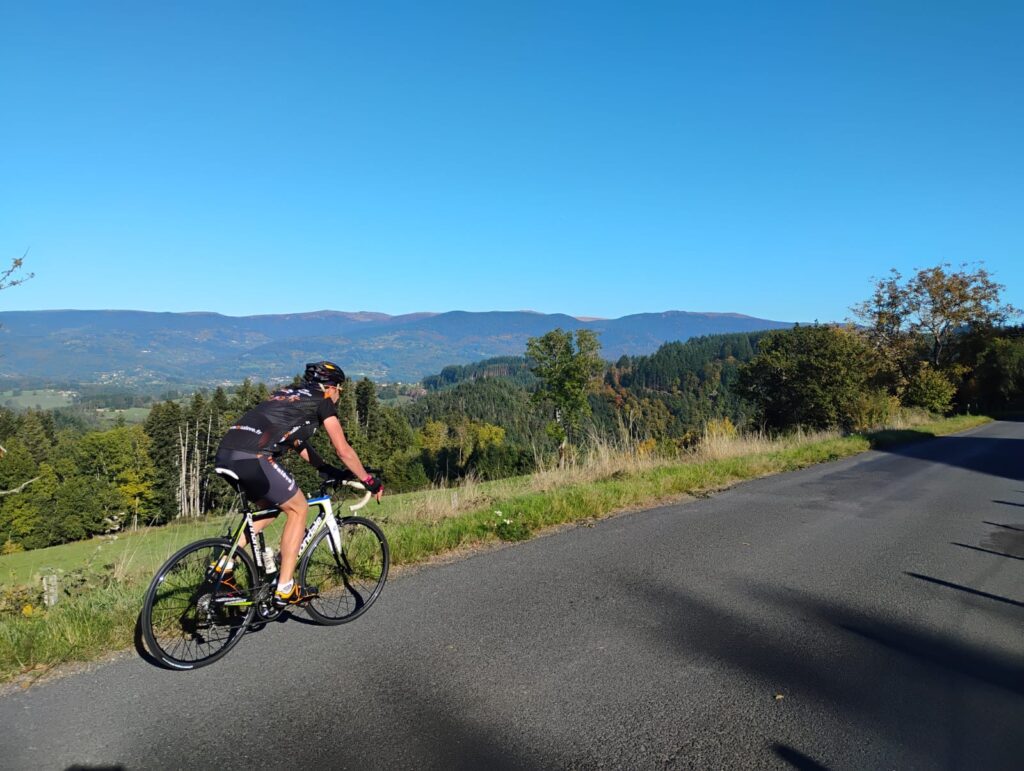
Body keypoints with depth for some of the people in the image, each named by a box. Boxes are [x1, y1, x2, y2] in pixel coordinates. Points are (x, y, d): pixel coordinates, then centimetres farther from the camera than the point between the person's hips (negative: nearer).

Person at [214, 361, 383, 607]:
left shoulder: (287, 393, 31)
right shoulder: (322, 401, 9)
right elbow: (343, 450, 7)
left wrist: (326, 469, 41)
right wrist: (370, 481, 18)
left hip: (224, 454, 8)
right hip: (251, 457, -8)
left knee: (268, 508, 27)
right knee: (298, 509, 9)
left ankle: (223, 566, 20)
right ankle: (285, 590, 8)